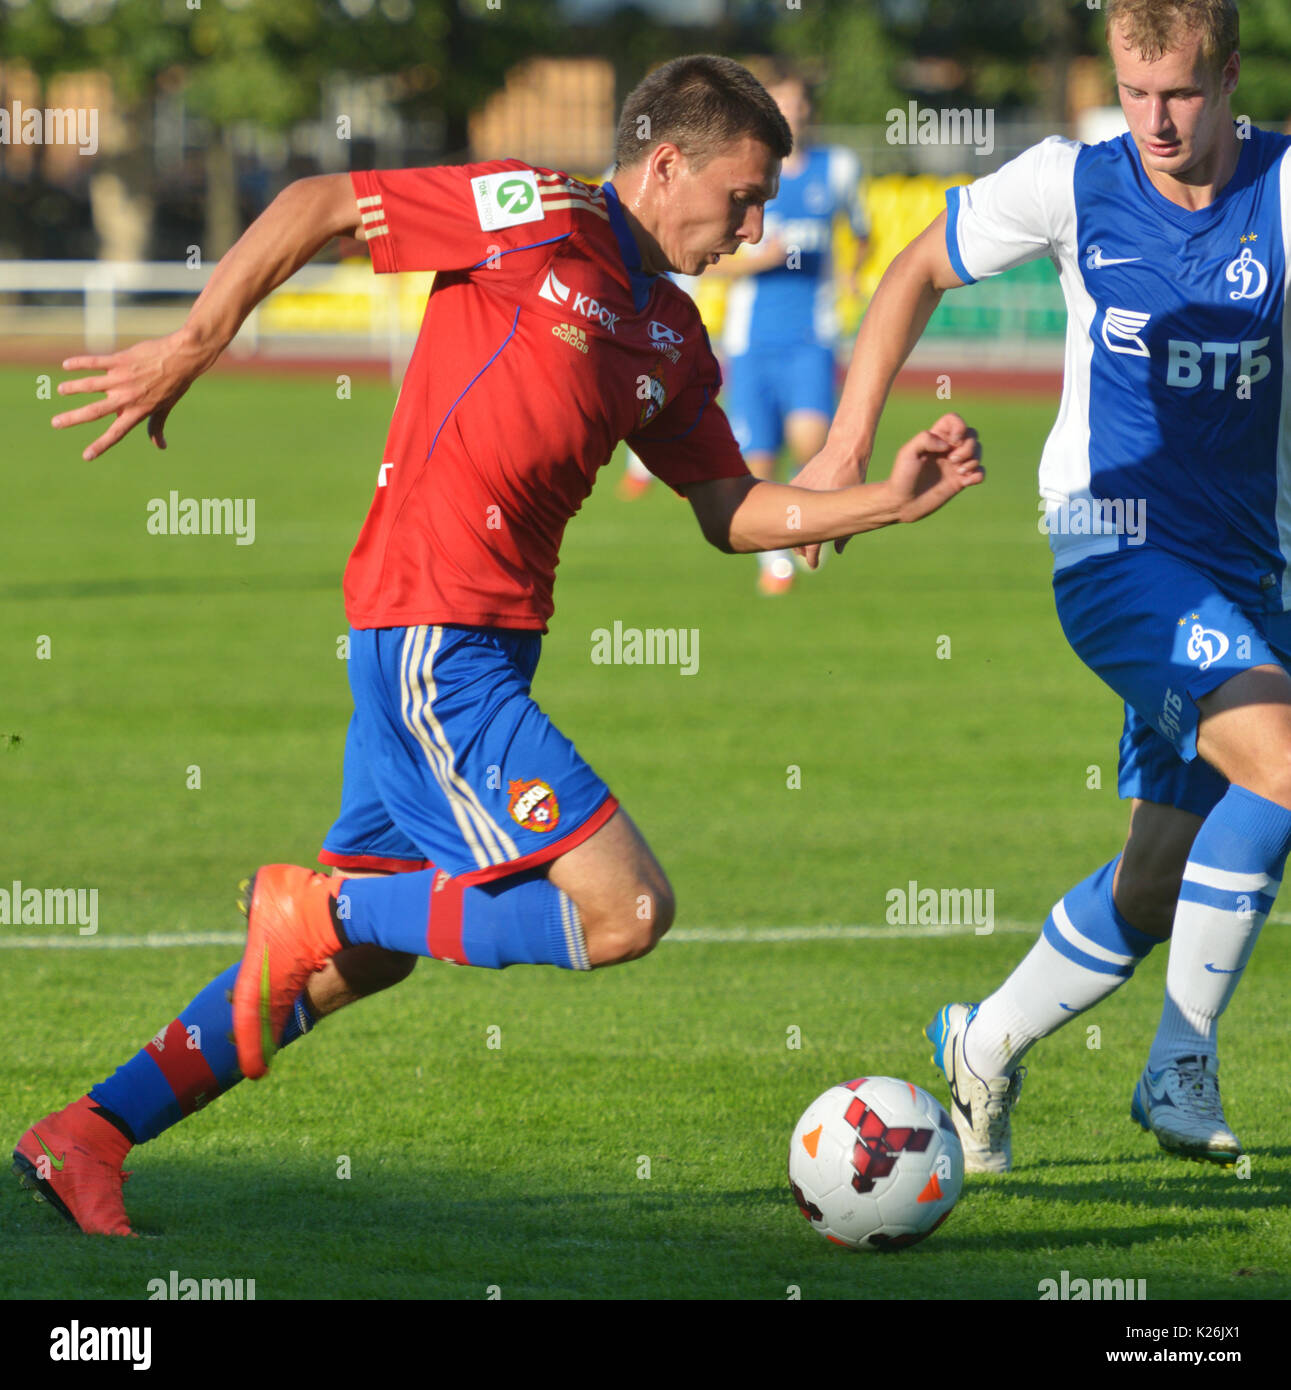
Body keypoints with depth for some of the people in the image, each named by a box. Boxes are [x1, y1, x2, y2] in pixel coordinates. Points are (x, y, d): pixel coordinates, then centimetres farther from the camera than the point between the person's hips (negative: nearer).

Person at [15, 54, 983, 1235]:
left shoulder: (674, 340, 16)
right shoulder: (539, 220, -8)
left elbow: (731, 512, 20)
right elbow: (314, 206, -5)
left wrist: (888, 500, 7)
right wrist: (189, 352, -5)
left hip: (487, 645, 9)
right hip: (436, 633, -9)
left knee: (364, 951, 13)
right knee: (625, 909, -15)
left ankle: (86, 1138, 18)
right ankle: (313, 909, -4)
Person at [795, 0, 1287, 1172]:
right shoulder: (1072, 185, -2)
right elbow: (919, 273, 12)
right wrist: (849, 444, 6)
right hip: (1116, 546, -3)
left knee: (1164, 881, 6)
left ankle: (988, 1045, 30)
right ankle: (1182, 1063, -16)